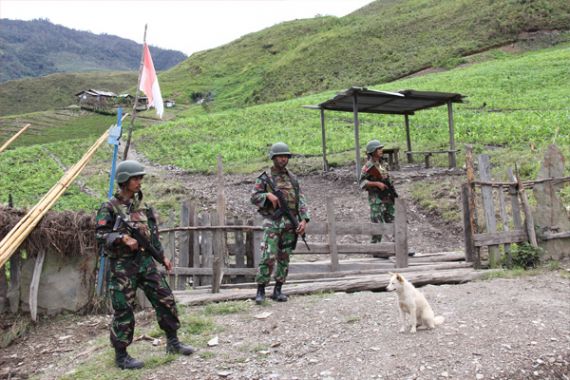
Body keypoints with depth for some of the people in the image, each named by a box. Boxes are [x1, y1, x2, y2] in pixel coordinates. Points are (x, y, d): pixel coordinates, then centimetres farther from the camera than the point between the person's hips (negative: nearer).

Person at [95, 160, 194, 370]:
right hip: (123, 264, -6)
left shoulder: (142, 205, 12)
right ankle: (121, 356, 15)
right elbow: (100, 235, -13)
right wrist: (122, 238, -27)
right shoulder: (109, 208, -6)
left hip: (145, 260, 6)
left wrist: (162, 256, 14)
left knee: (165, 299, 5)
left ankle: (173, 342, 20)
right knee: (124, 310, 0)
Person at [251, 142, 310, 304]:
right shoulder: (265, 178, 0)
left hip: (290, 223, 4)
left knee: (284, 258, 7)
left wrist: (304, 220, -6)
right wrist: (269, 195, -21)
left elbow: (301, 201, 6)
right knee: (268, 257, -11)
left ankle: (278, 290, 16)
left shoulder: (292, 178, 11)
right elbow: (254, 197, -3)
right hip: (272, 222, -4)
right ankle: (260, 291, 0)